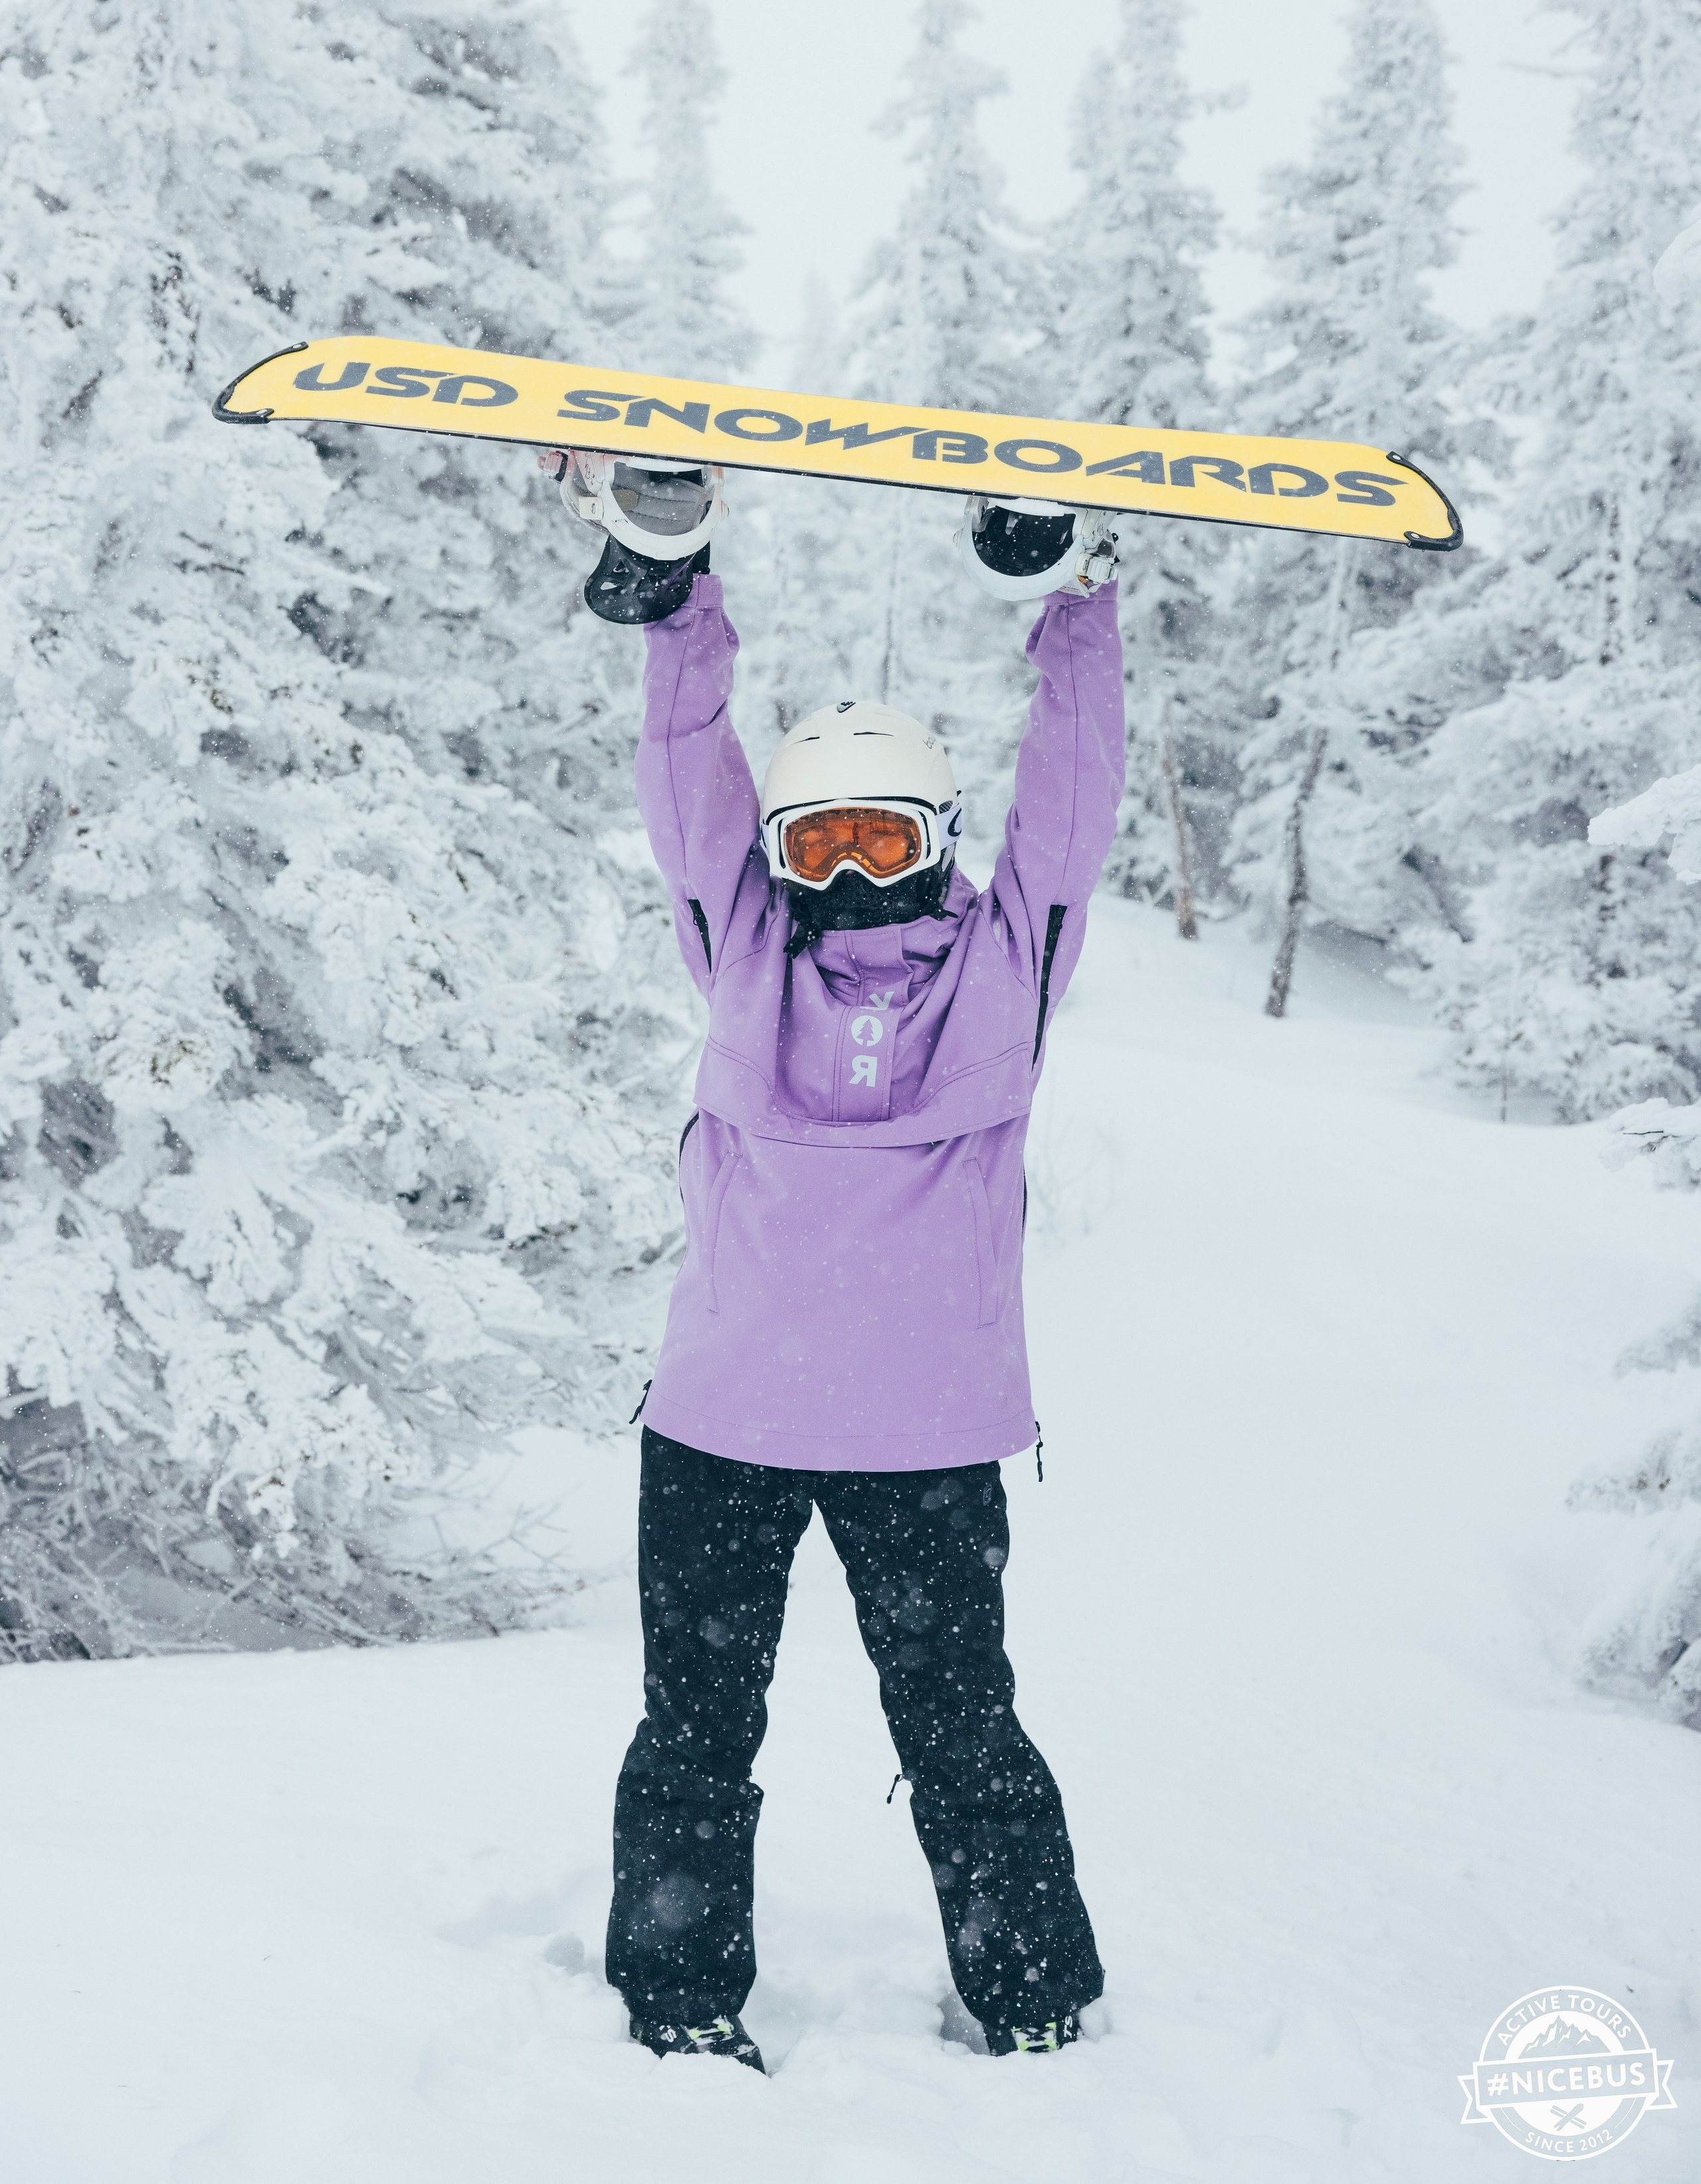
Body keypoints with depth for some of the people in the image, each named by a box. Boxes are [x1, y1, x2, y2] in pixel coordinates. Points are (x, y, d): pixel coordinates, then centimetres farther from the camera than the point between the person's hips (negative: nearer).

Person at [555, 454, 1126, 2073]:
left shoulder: (1004, 967, 3)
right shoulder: (747, 961, 5)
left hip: (931, 1431, -1)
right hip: (718, 1419, 2)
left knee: (961, 1732, 7)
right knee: (696, 1729, 10)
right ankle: (680, 2014, 21)